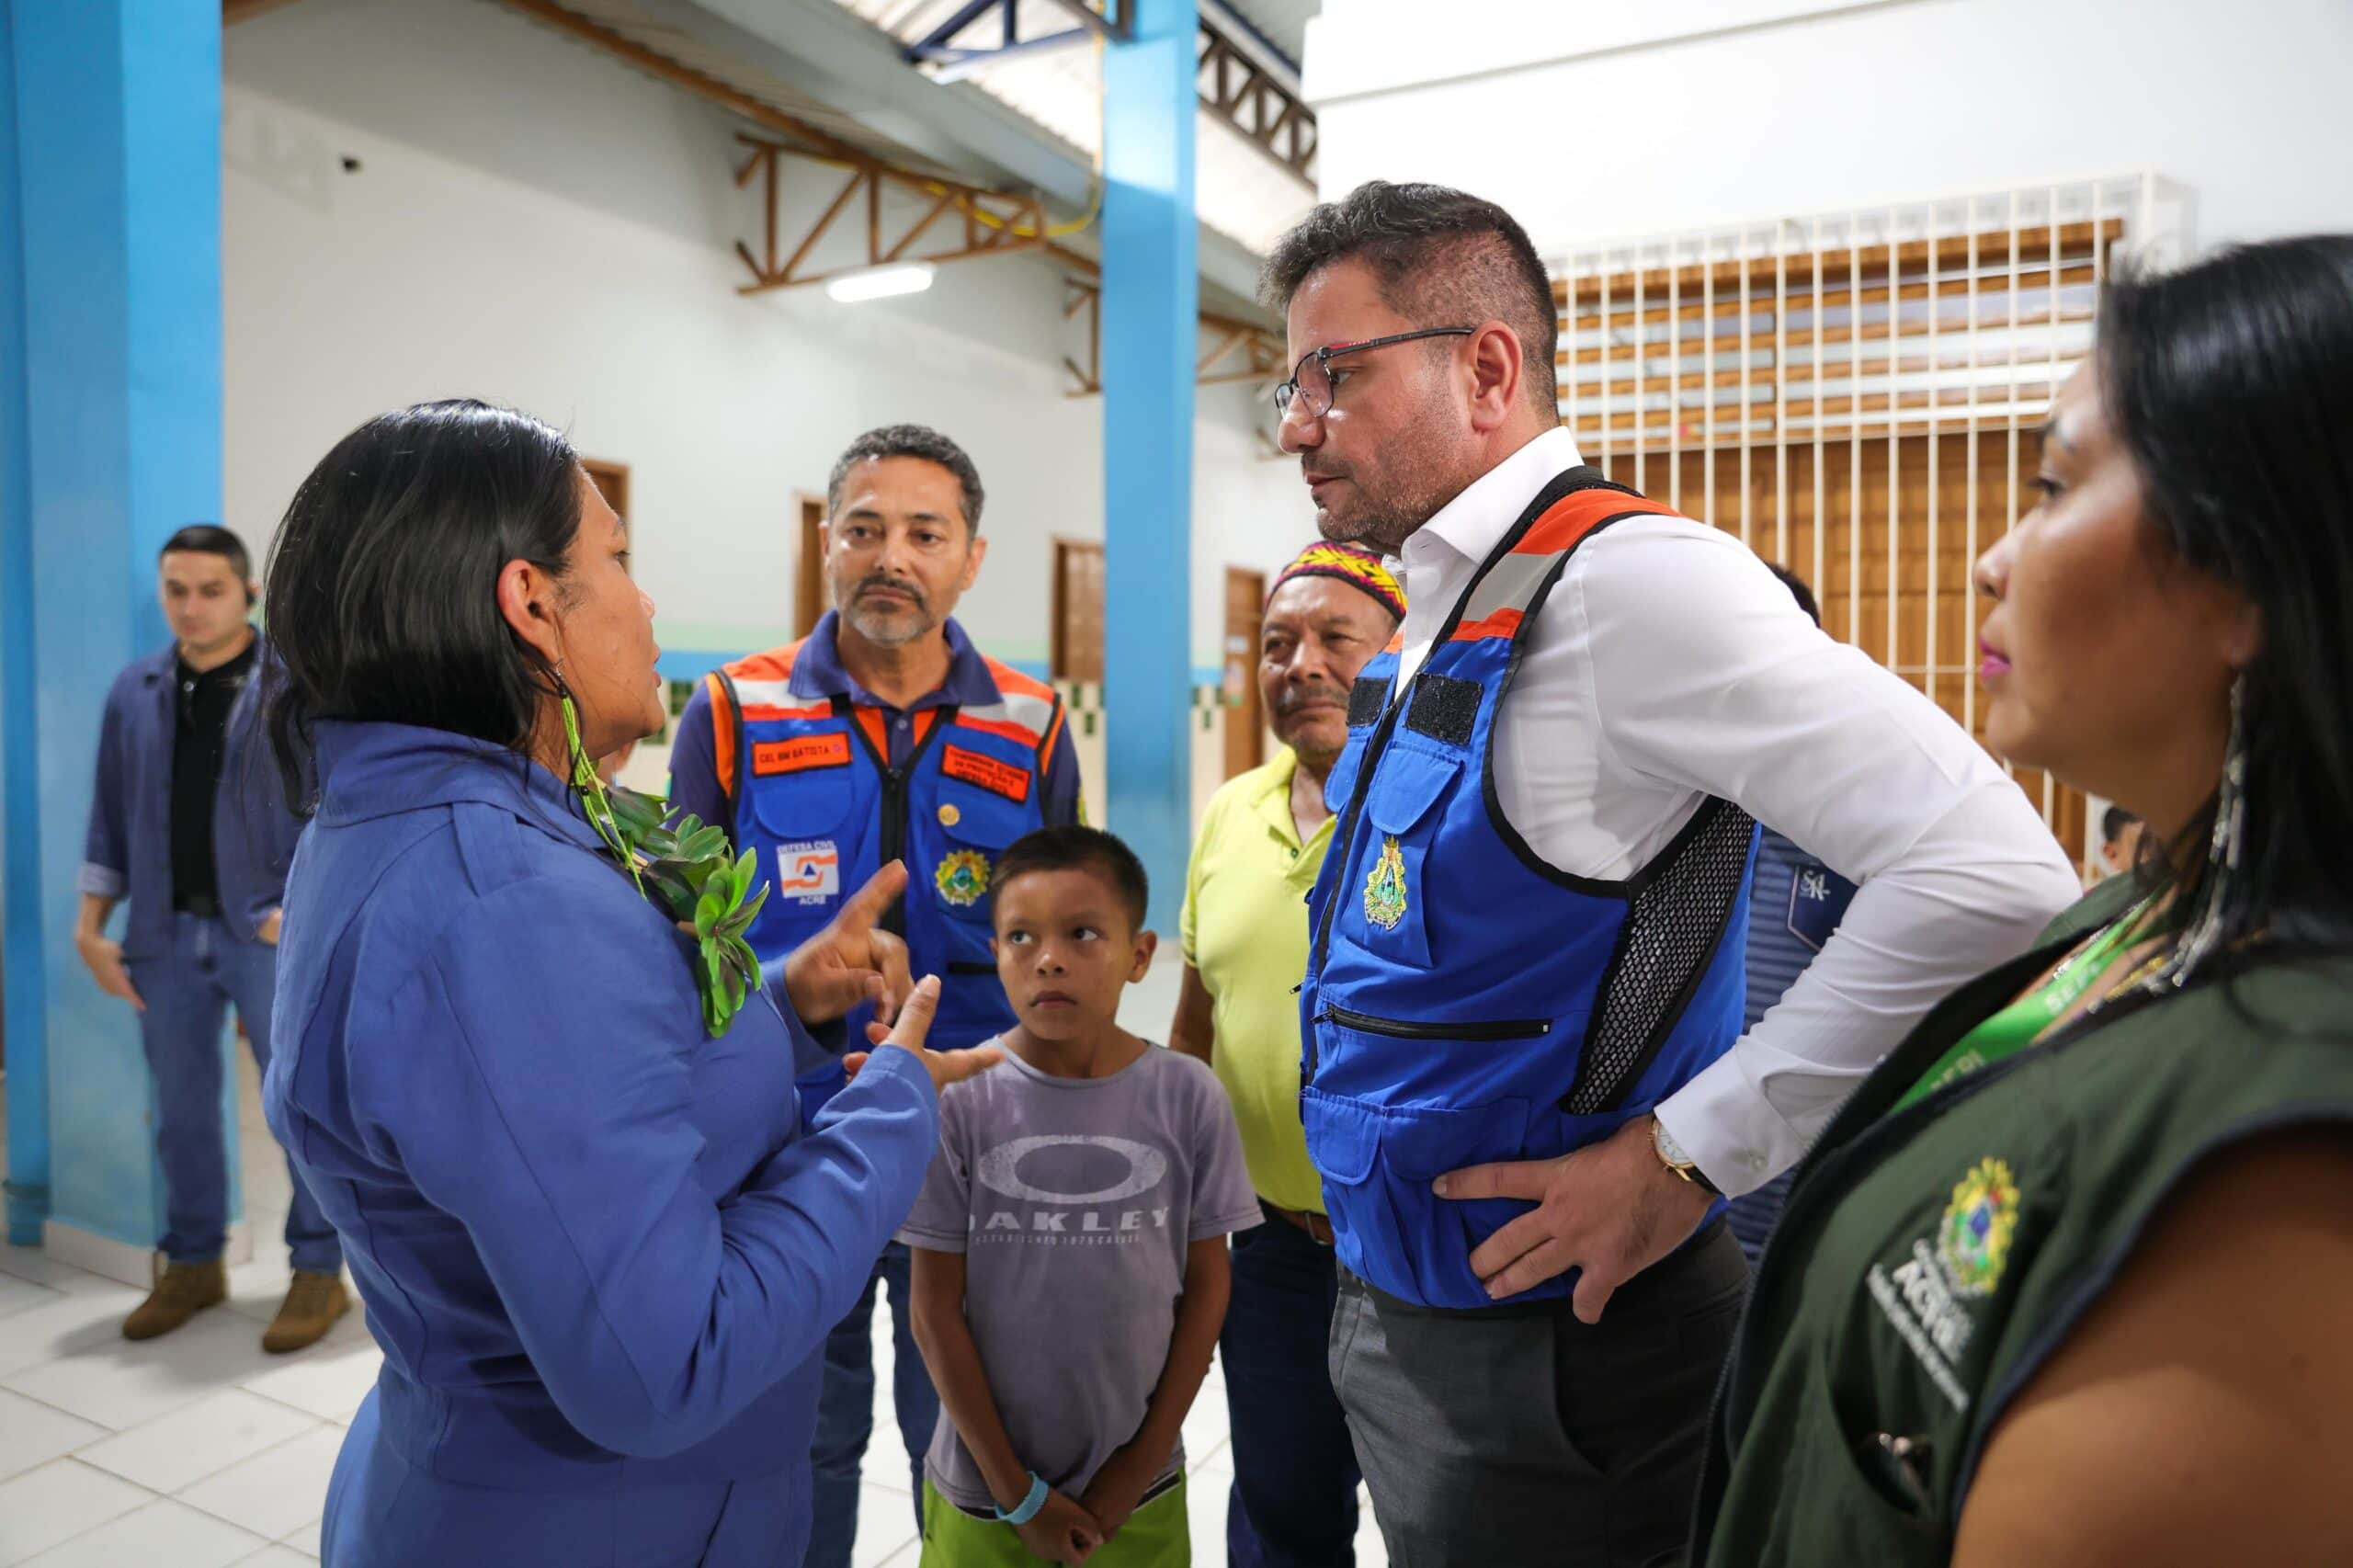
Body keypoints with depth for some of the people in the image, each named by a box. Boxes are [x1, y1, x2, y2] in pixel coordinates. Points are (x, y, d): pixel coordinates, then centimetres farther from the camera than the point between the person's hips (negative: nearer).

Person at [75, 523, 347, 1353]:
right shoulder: (136, 691, 9)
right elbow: (112, 815, 13)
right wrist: (91, 925, 9)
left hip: (268, 931, -5)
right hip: (167, 932, 5)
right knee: (181, 1108, 14)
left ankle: (318, 1269, 14)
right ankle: (193, 1264, 31)